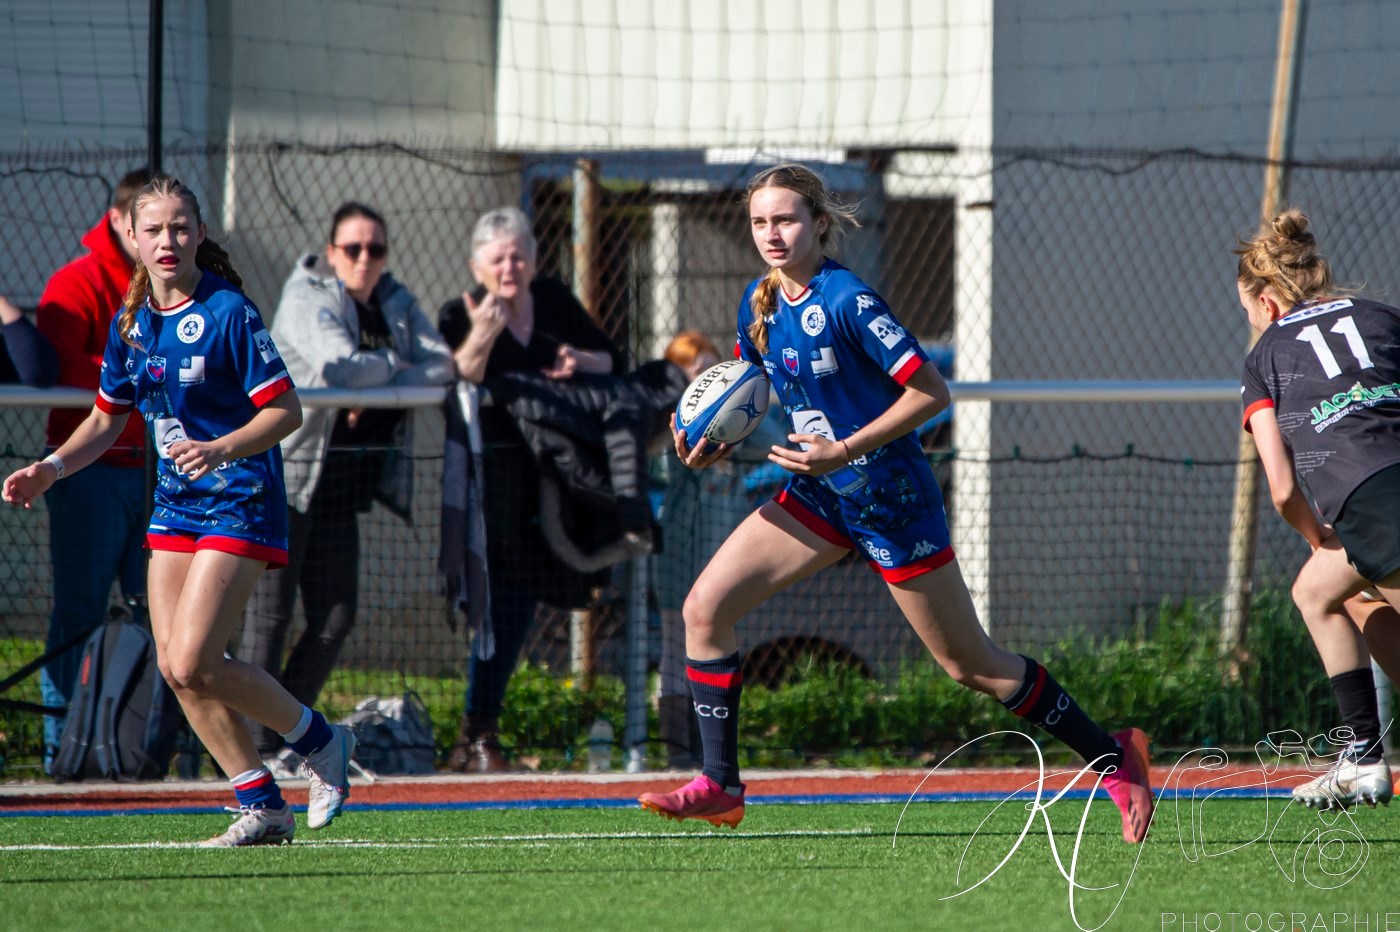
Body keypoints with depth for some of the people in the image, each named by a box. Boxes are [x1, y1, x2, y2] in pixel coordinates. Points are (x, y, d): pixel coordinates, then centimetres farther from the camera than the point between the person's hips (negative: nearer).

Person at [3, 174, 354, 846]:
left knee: (193, 665, -15)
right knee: (175, 667, 1)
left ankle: (319, 741, 6)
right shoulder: (131, 322, 7)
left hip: (239, 504, -7)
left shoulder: (227, 313, -14)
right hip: (174, 506, 7)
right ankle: (262, 806, 11)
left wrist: (221, 448, -29)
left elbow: (286, 410, -15)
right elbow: (107, 419, 19)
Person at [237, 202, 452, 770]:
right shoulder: (306, 298, -9)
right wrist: (394, 364, -6)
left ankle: (286, 734, 16)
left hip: (342, 485, 7)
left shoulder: (396, 303, 11)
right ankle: (256, 749, -4)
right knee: (270, 614, -6)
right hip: (284, 473, -7)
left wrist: (376, 386, -14)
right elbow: (339, 367, -25)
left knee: (336, 617, 5)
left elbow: (442, 365, -1)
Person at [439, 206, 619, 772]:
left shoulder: (553, 300, 8)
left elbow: (608, 358, 18)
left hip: (548, 469, 6)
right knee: (504, 594, -13)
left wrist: (580, 361, -4)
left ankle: (478, 733, 16)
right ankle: (477, 739, -10)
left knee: (525, 597, 7)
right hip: (492, 472, -6)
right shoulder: (461, 316, -6)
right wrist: (481, 337, -33)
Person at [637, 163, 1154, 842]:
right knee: (704, 608, -5)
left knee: (969, 665, 1)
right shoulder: (759, 305, 2)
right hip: (819, 499, 7)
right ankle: (720, 788, 0)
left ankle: (1114, 757, 15)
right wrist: (714, 448, -5)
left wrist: (844, 450, -25)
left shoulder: (847, 301, -20)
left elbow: (931, 391, -21)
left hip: (889, 498, -7)